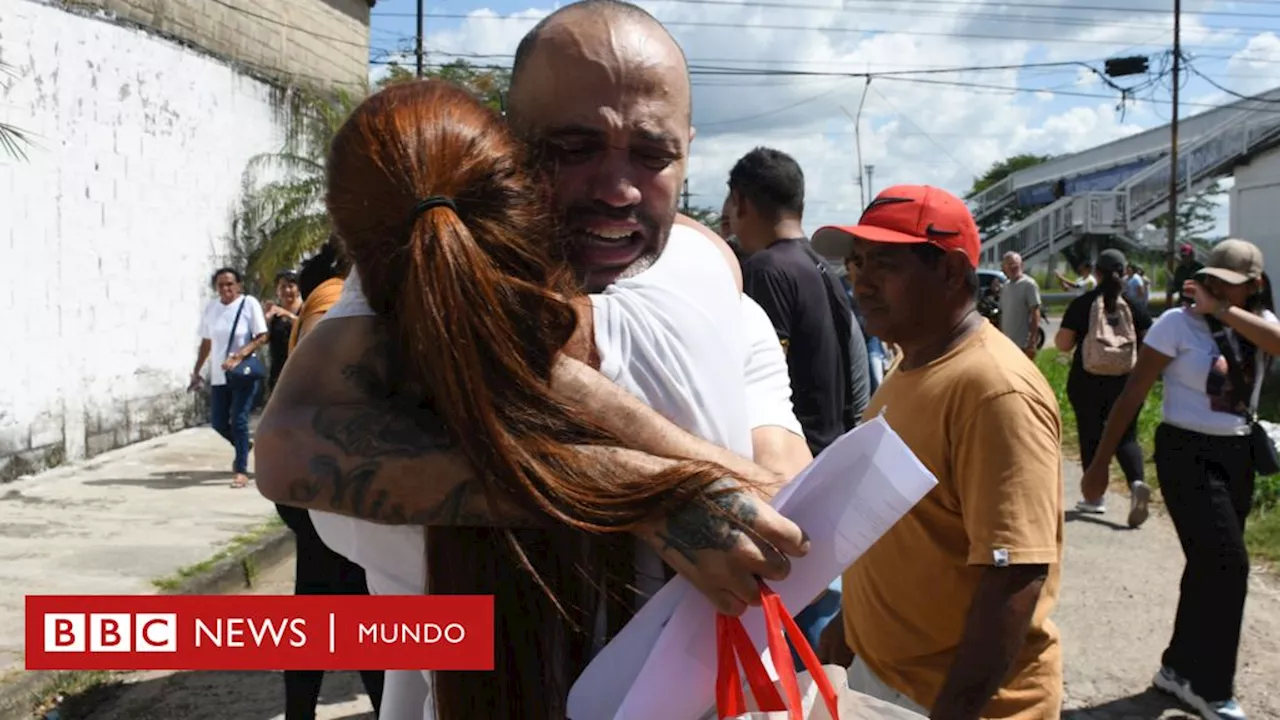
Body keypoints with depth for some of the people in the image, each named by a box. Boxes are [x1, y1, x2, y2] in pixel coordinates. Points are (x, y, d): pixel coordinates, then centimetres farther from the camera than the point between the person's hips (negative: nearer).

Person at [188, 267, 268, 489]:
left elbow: (261, 337, -11)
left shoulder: (249, 303, -8)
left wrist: (238, 356, -22)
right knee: (217, 422, 9)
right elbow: (206, 342, 13)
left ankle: (242, 470, 4)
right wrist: (196, 371, 13)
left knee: (239, 420, -7)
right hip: (218, 374, 5)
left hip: (244, 373, -5)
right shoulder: (211, 307, 6)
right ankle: (243, 446, 38)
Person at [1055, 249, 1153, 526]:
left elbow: (1062, 345, -7)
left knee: (1091, 437, 11)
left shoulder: (1082, 304, -6)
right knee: (1126, 437, 8)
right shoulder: (1134, 306, -1)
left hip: (1087, 383, -1)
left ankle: (1094, 498, 18)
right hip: (1126, 383, 1)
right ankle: (1137, 483, -18)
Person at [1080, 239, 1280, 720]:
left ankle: (1182, 668, 29)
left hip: (1238, 456, 6)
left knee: (1211, 564, 13)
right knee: (1227, 564, -8)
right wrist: (1100, 463, -13)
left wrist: (1221, 309, -21)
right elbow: (1132, 394, -11)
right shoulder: (1178, 322, -11)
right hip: (1187, 454, -6)